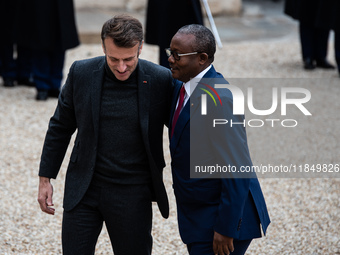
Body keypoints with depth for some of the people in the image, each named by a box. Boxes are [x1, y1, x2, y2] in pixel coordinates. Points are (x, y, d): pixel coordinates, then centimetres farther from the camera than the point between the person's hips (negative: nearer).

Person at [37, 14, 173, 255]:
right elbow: (60, 127, 6)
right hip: (83, 189, 1)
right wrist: (45, 178, 7)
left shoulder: (160, 80, -10)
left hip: (133, 194, -1)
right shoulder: (81, 73, -6)